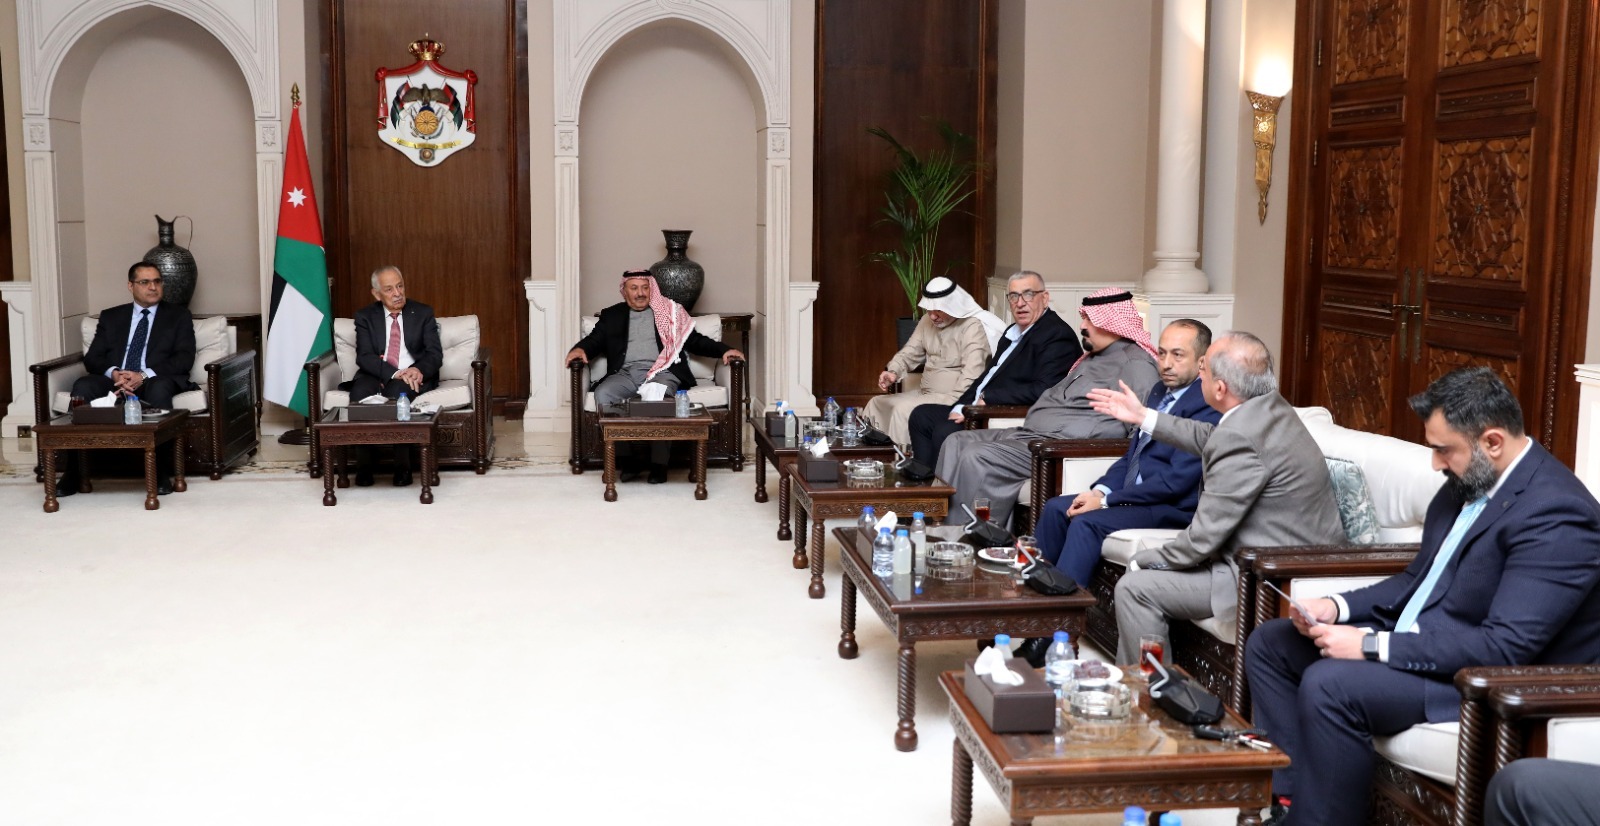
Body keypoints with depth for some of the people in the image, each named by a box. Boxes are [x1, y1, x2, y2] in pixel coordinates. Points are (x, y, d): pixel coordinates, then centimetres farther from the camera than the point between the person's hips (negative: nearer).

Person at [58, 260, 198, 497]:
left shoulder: (178, 315, 14)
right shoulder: (110, 316, 21)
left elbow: (185, 358, 0)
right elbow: (92, 357, 11)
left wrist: (144, 376, -16)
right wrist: (114, 373, -14)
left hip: (156, 381, -2)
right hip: (114, 381, 3)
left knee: (159, 389, -38)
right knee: (83, 386, -29)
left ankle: (161, 471, -35)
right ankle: (73, 472, -27)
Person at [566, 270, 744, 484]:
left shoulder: (670, 311, 18)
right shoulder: (612, 315, 22)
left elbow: (695, 341, 16)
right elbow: (595, 340, 15)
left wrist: (723, 350, 0)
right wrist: (580, 349, -9)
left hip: (661, 371, -2)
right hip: (625, 374, 2)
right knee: (602, 395, -30)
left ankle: (659, 462, -27)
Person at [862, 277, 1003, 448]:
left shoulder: (972, 326, -16)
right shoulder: (928, 321, 9)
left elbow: (971, 376, -24)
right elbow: (910, 352, 14)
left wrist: (948, 405, -30)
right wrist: (893, 371, -8)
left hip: (952, 398, -9)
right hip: (924, 393, 9)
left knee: (904, 409, -28)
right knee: (876, 403, 7)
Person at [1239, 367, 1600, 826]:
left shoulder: (1555, 514, -23)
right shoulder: (1468, 483, 5)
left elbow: (1506, 647, -29)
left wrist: (1373, 646, -26)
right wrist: (1338, 607, 1)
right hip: (1416, 638, 10)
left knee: (1329, 685, -29)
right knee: (1269, 645, 7)